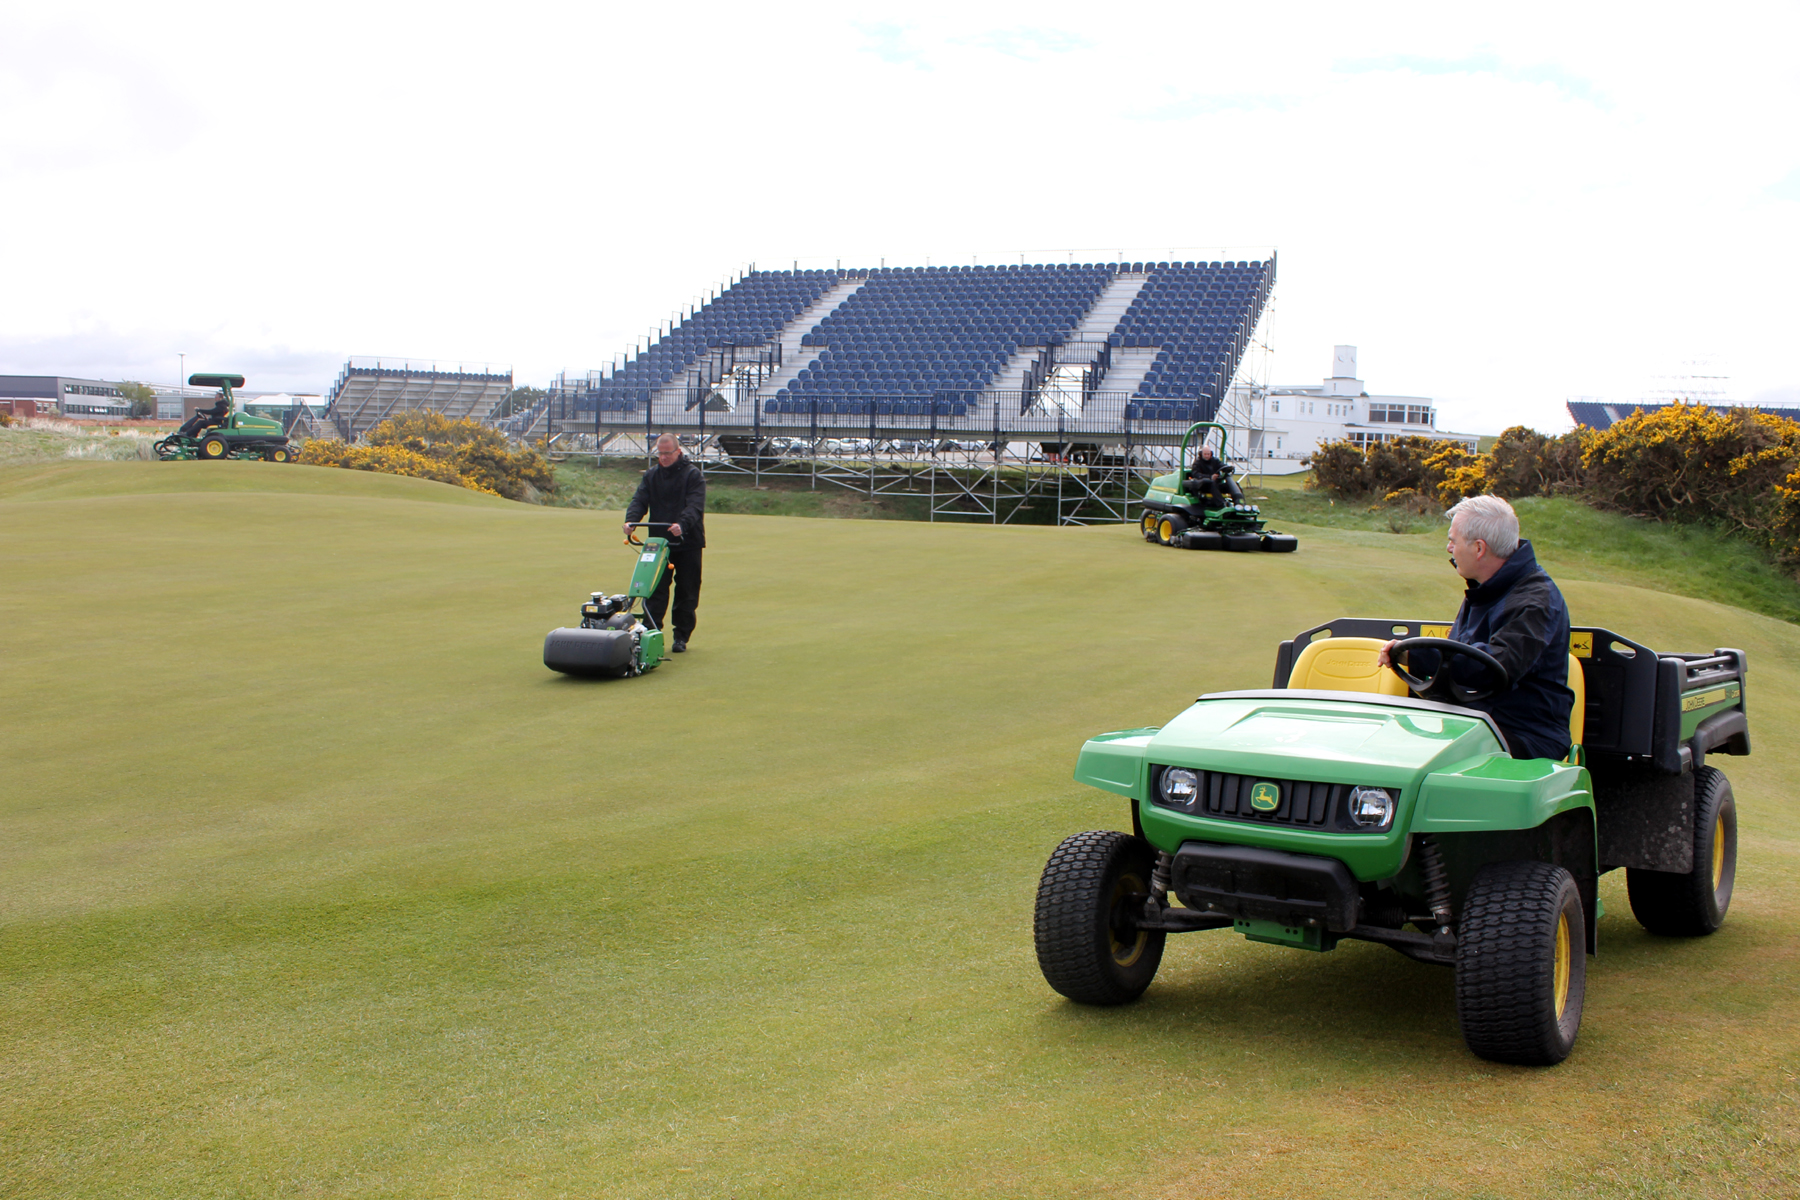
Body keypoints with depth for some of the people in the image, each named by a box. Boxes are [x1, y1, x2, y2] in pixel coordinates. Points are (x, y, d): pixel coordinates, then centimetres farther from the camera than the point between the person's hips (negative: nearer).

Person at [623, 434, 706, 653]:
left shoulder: (693, 475, -5)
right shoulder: (651, 475, 10)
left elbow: (695, 505, -18)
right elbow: (639, 501, 1)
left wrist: (682, 524, -37)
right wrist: (631, 520, -20)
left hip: (688, 543, -3)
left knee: (686, 592, 3)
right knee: (655, 590, -3)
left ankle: (682, 637, 13)